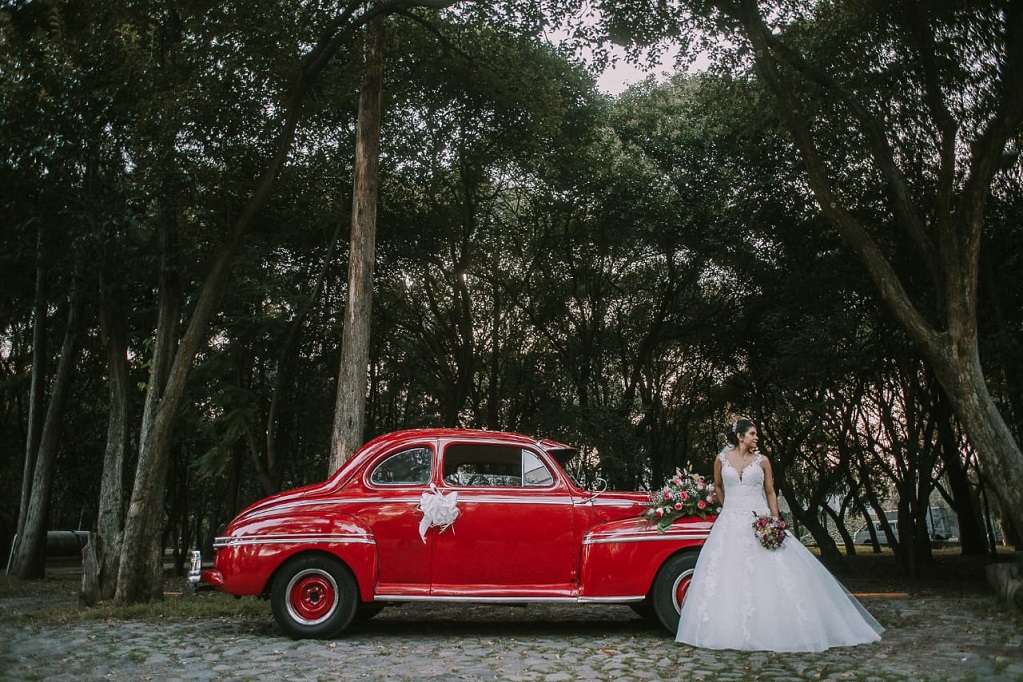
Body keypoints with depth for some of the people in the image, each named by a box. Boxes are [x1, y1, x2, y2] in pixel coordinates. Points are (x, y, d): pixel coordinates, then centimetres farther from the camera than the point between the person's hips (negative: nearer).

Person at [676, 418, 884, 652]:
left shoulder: (762, 461, 4)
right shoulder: (722, 459, 4)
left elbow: (770, 493, 6)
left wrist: (776, 521, -4)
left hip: (759, 522, 0)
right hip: (731, 524, 0)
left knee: (768, 574, -4)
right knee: (728, 576, -1)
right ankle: (730, 630, 6)